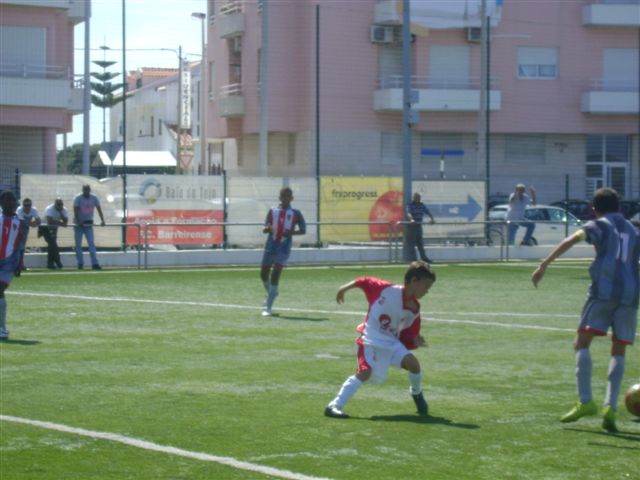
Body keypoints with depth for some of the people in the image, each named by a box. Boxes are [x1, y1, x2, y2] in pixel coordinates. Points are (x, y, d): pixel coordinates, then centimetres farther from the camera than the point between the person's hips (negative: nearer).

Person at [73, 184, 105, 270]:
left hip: (88, 223, 2)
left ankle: (94, 263, -11)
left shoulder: (94, 198, 0)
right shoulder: (78, 198, -10)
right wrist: (78, 222, -27)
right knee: (78, 244, 0)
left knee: (92, 243, -6)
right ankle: (80, 263, 7)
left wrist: (102, 220, -13)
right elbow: (75, 210, -16)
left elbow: (99, 209, -1)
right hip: (78, 224, -2)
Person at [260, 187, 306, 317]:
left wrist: (291, 232, -16)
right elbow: (266, 228, 9)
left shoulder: (295, 213, 3)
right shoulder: (273, 211, 9)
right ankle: (271, 294, 39)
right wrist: (267, 229, -17)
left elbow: (303, 230, 3)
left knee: (275, 274, -14)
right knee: (264, 274, 7)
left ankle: (268, 307, -10)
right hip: (271, 245, 4)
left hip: (284, 247, -4)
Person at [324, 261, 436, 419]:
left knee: (413, 363, -12)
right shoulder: (386, 289, -17)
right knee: (365, 372, -24)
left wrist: (415, 341, -14)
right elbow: (365, 282, -5)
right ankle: (334, 406, -21)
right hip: (371, 341, -5)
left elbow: (408, 336, 6)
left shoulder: (414, 310, -1)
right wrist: (346, 287, -3)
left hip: (392, 342, 5)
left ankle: (417, 394, 20)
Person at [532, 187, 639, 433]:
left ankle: (585, 401, -14)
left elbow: (570, 241, -6)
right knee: (618, 350, 9)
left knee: (582, 343, 0)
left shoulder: (599, 225, 9)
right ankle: (610, 408, -4)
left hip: (603, 291, -4)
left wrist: (544, 264, -12)